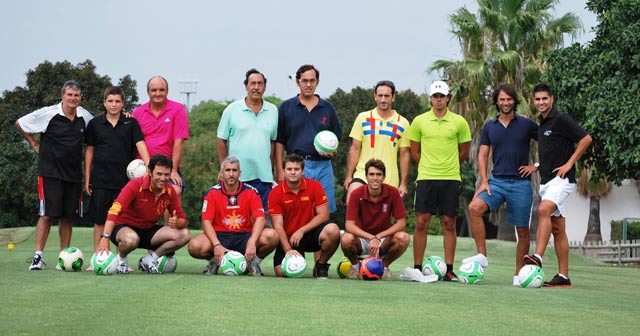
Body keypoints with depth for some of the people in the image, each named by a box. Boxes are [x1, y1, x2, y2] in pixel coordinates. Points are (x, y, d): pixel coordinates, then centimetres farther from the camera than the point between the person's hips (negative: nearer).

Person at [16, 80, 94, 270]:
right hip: (50, 173, -4)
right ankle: (38, 256, -3)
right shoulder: (49, 114, -7)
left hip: (74, 174, 4)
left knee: (68, 217, 6)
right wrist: (34, 144, 5)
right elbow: (20, 123, 4)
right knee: (47, 215, -8)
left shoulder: (85, 116, 6)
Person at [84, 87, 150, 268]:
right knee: (99, 220, 3)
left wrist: (148, 165, -19)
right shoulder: (95, 123, 6)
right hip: (100, 180, 0)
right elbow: (89, 150, 10)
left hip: (124, 179, 0)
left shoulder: (130, 123, 5)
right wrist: (87, 178, 7)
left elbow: (140, 144, -4)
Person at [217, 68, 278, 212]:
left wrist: (271, 168, 8)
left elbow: (274, 141, 13)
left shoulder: (273, 110, 10)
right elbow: (221, 141, 4)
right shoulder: (232, 109, 2)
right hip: (237, 176, -2)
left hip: (263, 175, 2)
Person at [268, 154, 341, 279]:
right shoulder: (275, 194, -7)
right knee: (282, 272, -22)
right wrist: (288, 250, -25)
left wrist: (301, 231, -18)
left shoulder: (314, 186, -5)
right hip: (288, 238, 0)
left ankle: (321, 266, -5)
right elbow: (278, 226, -12)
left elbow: (323, 215, -9)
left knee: (333, 230, -31)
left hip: (309, 232, 0)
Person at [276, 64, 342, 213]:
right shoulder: (286, 107, 6)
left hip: (323, 166, 2)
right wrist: (280, 170, -3)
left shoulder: (327, 108, 12)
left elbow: (336, 137, 19)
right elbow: (279, 141, 4)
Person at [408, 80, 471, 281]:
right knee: (421, 223, -2)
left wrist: (449, 166, 12)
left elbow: (464, 152, 11)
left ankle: (449, 269, 7)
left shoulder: (459, 122, 3)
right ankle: (417, 268, 5)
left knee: (449, 224, 2)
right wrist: (429, 167, 11)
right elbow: (414, 151, 12)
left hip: (451, 179, 0)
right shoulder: (419, 121, 4)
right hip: (425, 178, 0)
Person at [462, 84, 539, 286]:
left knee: (523, 230, 1)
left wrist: (536, 167, 0)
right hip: (497, 181, 2)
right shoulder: (489, 126, 10)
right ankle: (482, 255, -18)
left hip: (521, 183, -2)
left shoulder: (527, 124, 2)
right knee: (474, 208, -24)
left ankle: (519, 273, 13)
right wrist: (484, 181, -1)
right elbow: (483, 154, 10)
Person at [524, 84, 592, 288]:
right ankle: (563, 277, 8)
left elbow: (586, 139, -14)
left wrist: (569, 164, -15)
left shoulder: (561, 119, -9)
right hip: (546, 180, 9)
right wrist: (536, 167, 19)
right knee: (557, 229, 7)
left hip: (561, 179, -9)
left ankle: (538, 257, -40)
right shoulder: (542, 124, 17)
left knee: (544, 210, -31)